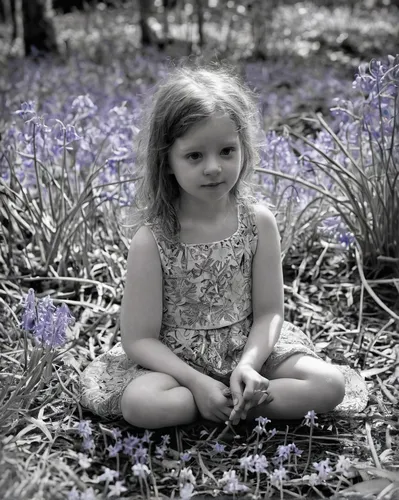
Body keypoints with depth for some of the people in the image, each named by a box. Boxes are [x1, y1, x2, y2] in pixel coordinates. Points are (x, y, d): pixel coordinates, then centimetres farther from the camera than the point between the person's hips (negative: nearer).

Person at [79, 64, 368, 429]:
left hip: (250, 351, 3)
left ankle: (227, 406, -12)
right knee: (140, 402, -33)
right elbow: (139, 339, -13)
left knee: (331, 385, -17)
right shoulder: (152, 239, -16)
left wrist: (249, 364, -22)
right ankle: (248, 400, -14)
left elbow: (269, 312, -4)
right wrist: (197, 382, -23)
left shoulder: (259, 220, -8)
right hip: (177, 362, -2)